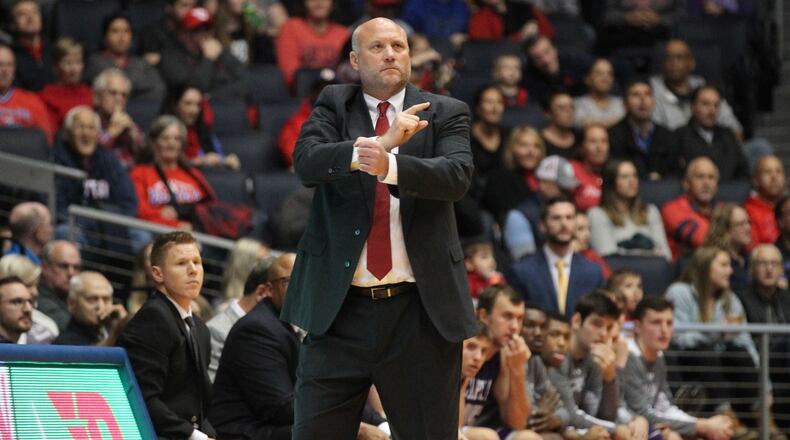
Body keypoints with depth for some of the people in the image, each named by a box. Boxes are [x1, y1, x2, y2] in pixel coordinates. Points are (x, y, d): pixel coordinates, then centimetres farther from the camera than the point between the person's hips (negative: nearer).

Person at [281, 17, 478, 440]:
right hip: (339, 308, 0)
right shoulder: (333, 104, 9)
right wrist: (378, 143, -25)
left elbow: (456, 175, -12)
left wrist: (388, 165, -30)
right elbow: (306, 160, -10)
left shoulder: (445, 114, 7)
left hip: (421, 310, 0)